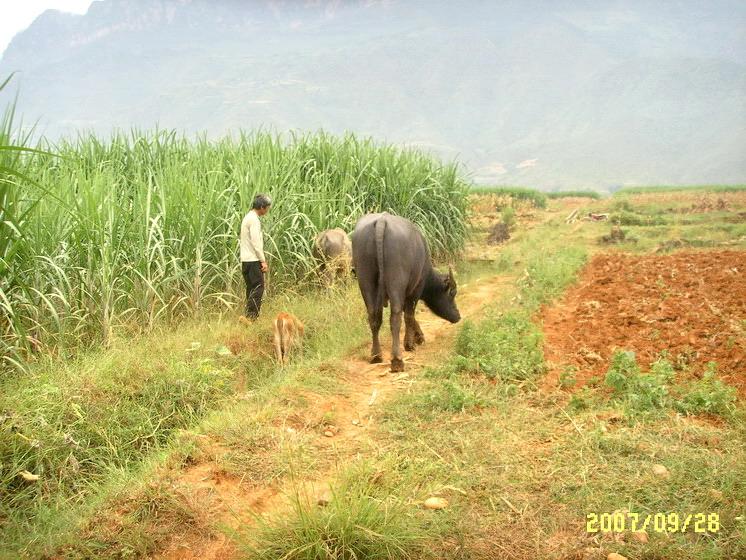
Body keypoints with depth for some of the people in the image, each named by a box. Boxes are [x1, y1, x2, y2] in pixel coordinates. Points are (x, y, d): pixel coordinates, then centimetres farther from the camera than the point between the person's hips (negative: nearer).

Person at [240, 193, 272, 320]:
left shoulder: (248, 217, 18)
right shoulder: (254, 219, -14)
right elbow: (256, 242, -18)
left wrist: (261, 259, 20)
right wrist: (263, 260, -14)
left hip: (246, 260, 10)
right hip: (253, 260, -10)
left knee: (251, 288, 12)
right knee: (258, 287, -9)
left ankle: (249, 315, 13)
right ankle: (252, 315, -11)